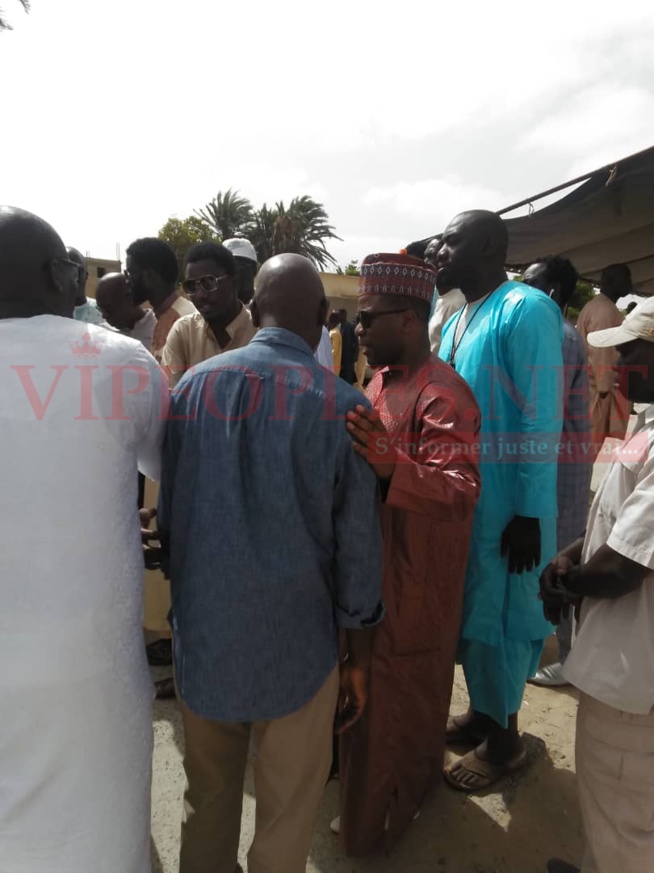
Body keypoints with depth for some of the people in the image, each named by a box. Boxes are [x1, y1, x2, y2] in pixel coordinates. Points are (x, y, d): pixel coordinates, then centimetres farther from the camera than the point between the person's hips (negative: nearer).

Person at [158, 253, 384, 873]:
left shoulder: (194, 384, -5)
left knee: (208, 795, 26)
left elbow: (168, 513, 3)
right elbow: (357, 546, -9)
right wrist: (360, 657, 4)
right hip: (296, 640, -3)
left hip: (201, 630, 3)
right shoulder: (341, 403, -13)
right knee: (287, 811, 19)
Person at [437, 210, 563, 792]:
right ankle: (482, 712, 40)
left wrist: (530, 514, -20)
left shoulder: (526, 310, -14)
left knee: (497, 619, 7)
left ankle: (504, 738, 29)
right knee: (470, 611, 19)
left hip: (506, 503, -8)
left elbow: (542, 422, -19)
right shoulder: (459, 320, 11)